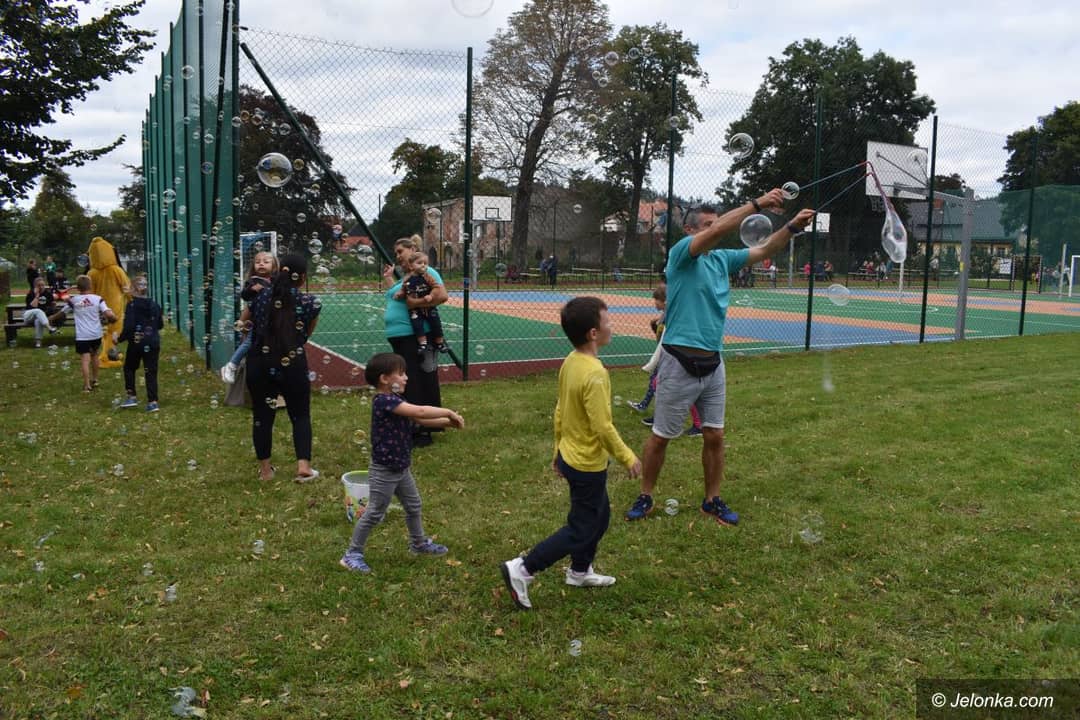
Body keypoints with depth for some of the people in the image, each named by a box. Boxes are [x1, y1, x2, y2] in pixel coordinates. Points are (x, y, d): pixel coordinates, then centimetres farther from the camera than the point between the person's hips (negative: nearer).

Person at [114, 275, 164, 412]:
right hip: (153, 343, 3)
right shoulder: (154, 305, 4)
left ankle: (132, 397, 16)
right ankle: (153, 402, 1)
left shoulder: (132, 305, -11)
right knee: (151, 372, 5)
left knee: (129, 368, 19)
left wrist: (119, 339, -5)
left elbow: (128, 326, -18)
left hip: (136, 343, -3)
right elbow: (160, 325, 12)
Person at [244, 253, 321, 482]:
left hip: (260, 365, 2)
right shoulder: (310, 302, -6)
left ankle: (265, 469, 21)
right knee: (301, 415, 13)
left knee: (262, 416, 13)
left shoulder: (260, 296, 2)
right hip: (293, 366, -2)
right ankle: (303, 466, 4)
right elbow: (307, 334, 6)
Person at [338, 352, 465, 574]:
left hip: (402, 467, 10)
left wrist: (447, 422, -8)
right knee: (374, 513, 2)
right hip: (384, 470, -10)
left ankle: (419, 543, 41)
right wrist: (449, 412, -24)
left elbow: (420, 420, 5)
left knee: (413, 506, 22)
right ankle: (352, 554, 15)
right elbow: (420, 412, -34)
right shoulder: (385, 401, -26)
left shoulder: (395, 400, 5)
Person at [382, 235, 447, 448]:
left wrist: (417, 302, -23)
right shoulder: (406, 276, 19)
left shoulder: (425, 272, -10)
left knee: (418, 384, -4)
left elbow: (442, 295, -23)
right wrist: (389, 278, 21)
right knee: (406, 383, 16)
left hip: (414, 337, -10)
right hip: (398, 337, 10)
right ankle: (410, 428, 28)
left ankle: (423, 432, 4)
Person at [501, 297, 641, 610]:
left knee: (599, 516, 25)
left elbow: (560, 410, 8)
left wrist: (558, 448, 19)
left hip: (570, 455, 9)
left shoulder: (570, 362, -1)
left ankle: (580, 571, 39)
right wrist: (628, 457, -14)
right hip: (588, 465, -9)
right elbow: (603, 428, -27)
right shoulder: (595, 374, -28)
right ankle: (521, 570, 6)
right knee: (581, 530, 5)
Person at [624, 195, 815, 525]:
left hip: (713, 363, 6)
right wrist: (757, 203, -24)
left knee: (715, 436, 10)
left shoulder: (722, 259, 12)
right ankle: (645, 497, 22)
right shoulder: (681, 252, -8)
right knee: (660, 437, 6)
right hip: (680, 363, -6)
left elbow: (764, 250, 11)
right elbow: (717, 231, -24)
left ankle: (712, 501, 24)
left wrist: (793, 226, -5)